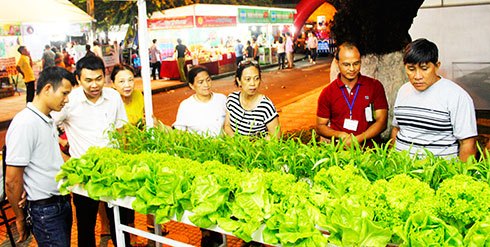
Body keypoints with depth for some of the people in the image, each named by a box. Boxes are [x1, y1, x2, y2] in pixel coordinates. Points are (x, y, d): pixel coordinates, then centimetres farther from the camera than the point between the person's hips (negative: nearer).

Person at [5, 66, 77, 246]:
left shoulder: (49, 120, 9)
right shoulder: (25, 123, -19)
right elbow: (12, 180, -18)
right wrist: (20, 219, -8)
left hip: (62, 202, 9)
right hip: (45, 210, -8)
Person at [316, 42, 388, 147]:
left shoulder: (375, 86, 6)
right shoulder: (327, 93, 6)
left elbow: (382, 122, 1)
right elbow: (320, 126, 10)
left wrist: (356, 139, -11)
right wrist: (340, 135, -9)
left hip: (370, 150, 0)